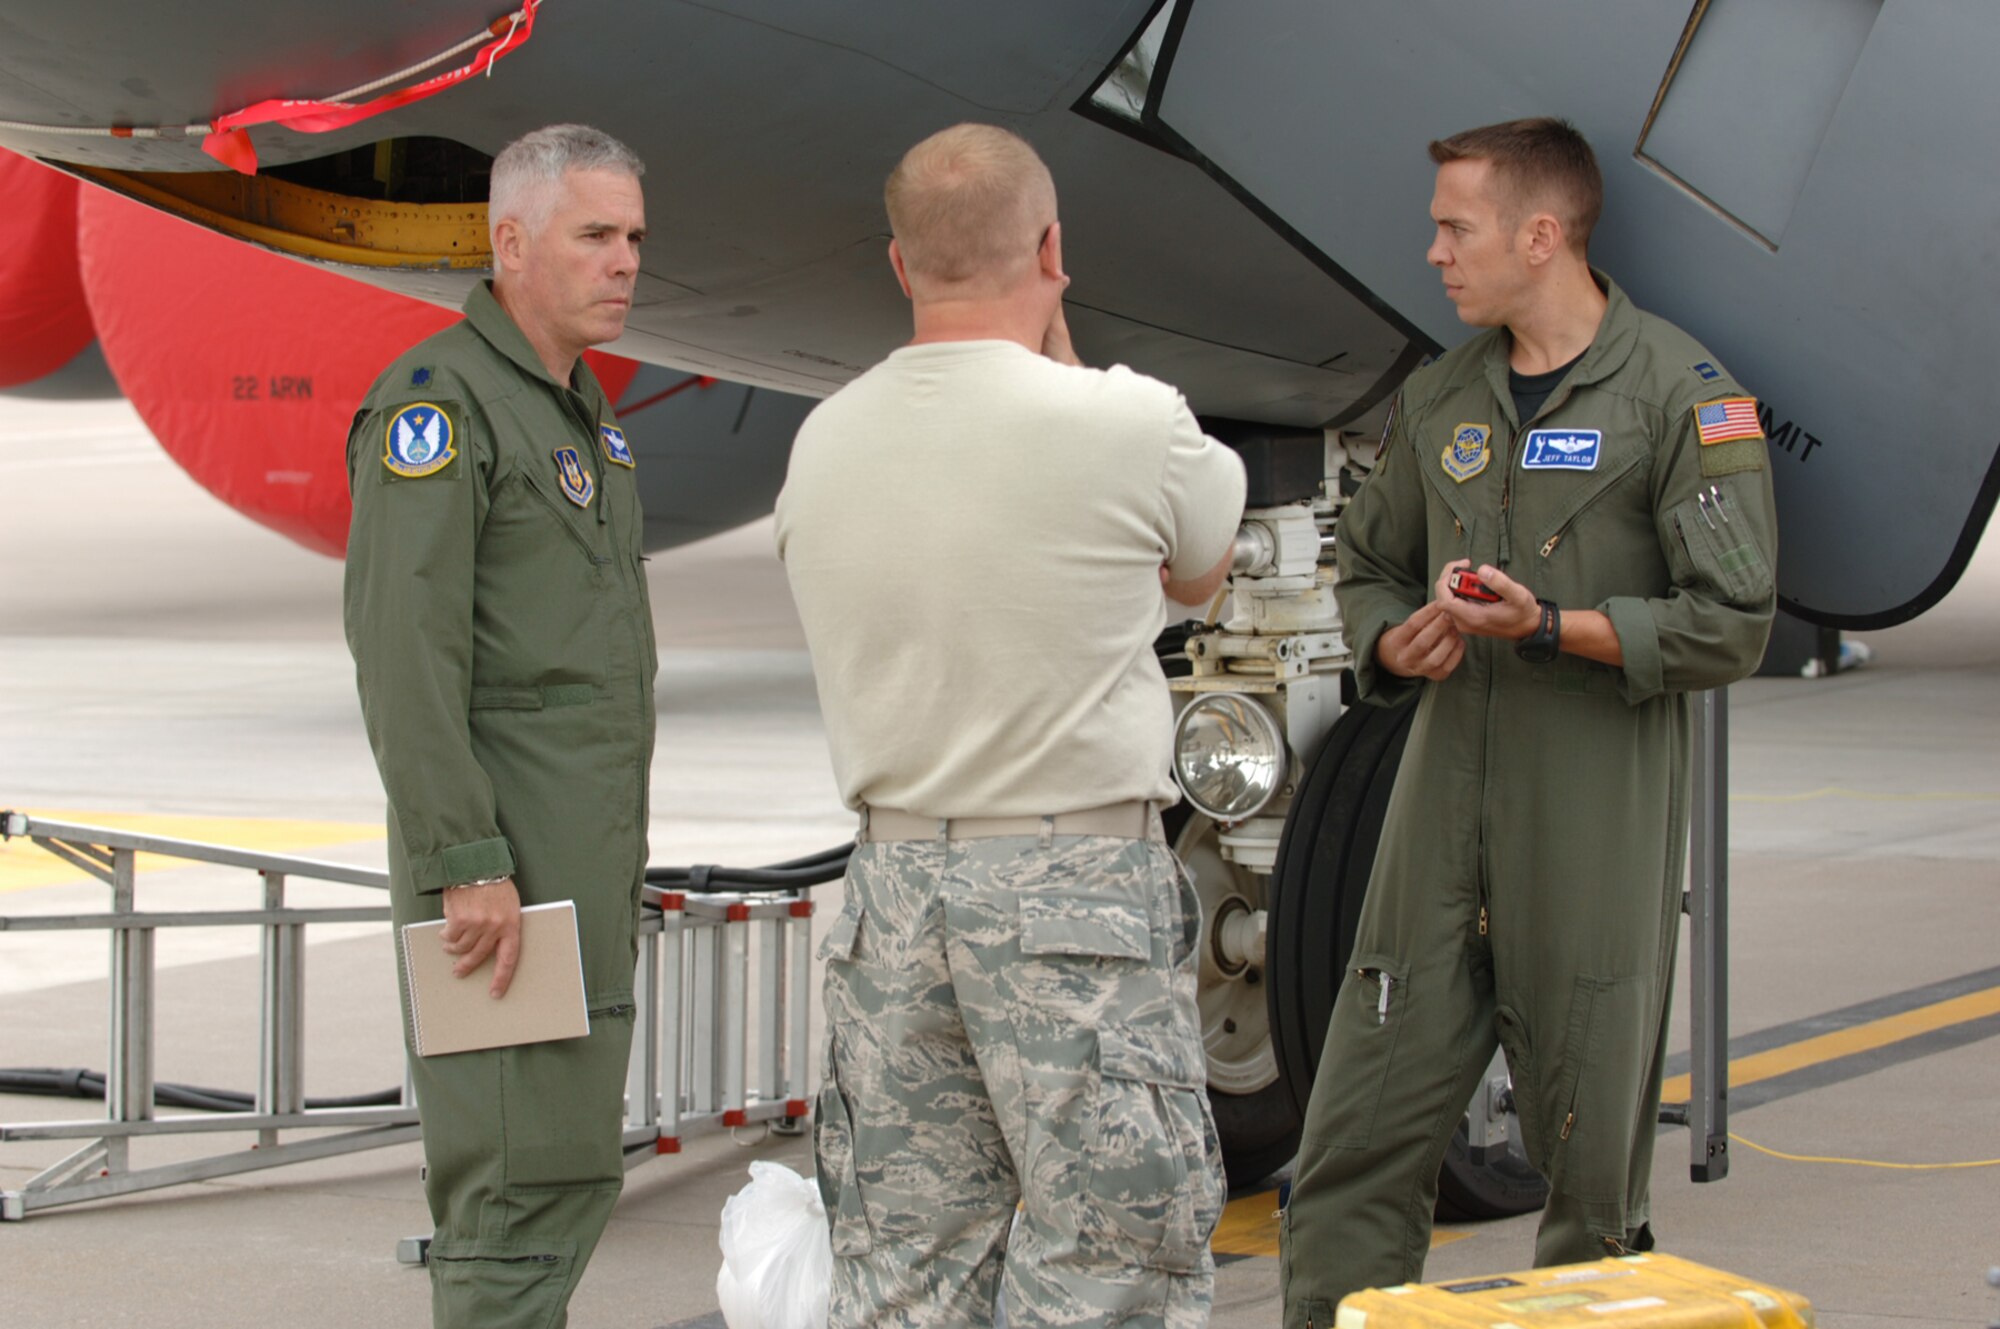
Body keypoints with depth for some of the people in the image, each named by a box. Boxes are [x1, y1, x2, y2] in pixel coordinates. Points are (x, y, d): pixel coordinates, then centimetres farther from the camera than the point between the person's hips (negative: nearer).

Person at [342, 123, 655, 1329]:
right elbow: (404, 645, -20)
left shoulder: (579, 409, 17)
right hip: (505, 861, -10)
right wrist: (466, 866, -24)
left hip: (592, 861, 10)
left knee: (578, 1167, 11)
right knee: (526, 1171, -11)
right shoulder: (438, 401, -12)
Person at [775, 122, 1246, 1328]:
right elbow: (1202, 568, 9)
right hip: (1080, 889, -5)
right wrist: (1059, 352, 13)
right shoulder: (1124, 423, -11)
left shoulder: (825, 443, 3)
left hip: (893, 881, 5)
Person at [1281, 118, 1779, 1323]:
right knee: (1357, 1146, -2)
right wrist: (1395, 642, 3)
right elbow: (1368, 569, 26)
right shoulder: (1442, 400, 16)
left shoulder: (1681, 395, -3)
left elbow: (1731, 627, -7)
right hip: (1447, 799, 5)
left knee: (1595, 1175, 1)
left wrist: (1550, 626, -16)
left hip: (1601, 812, -5)